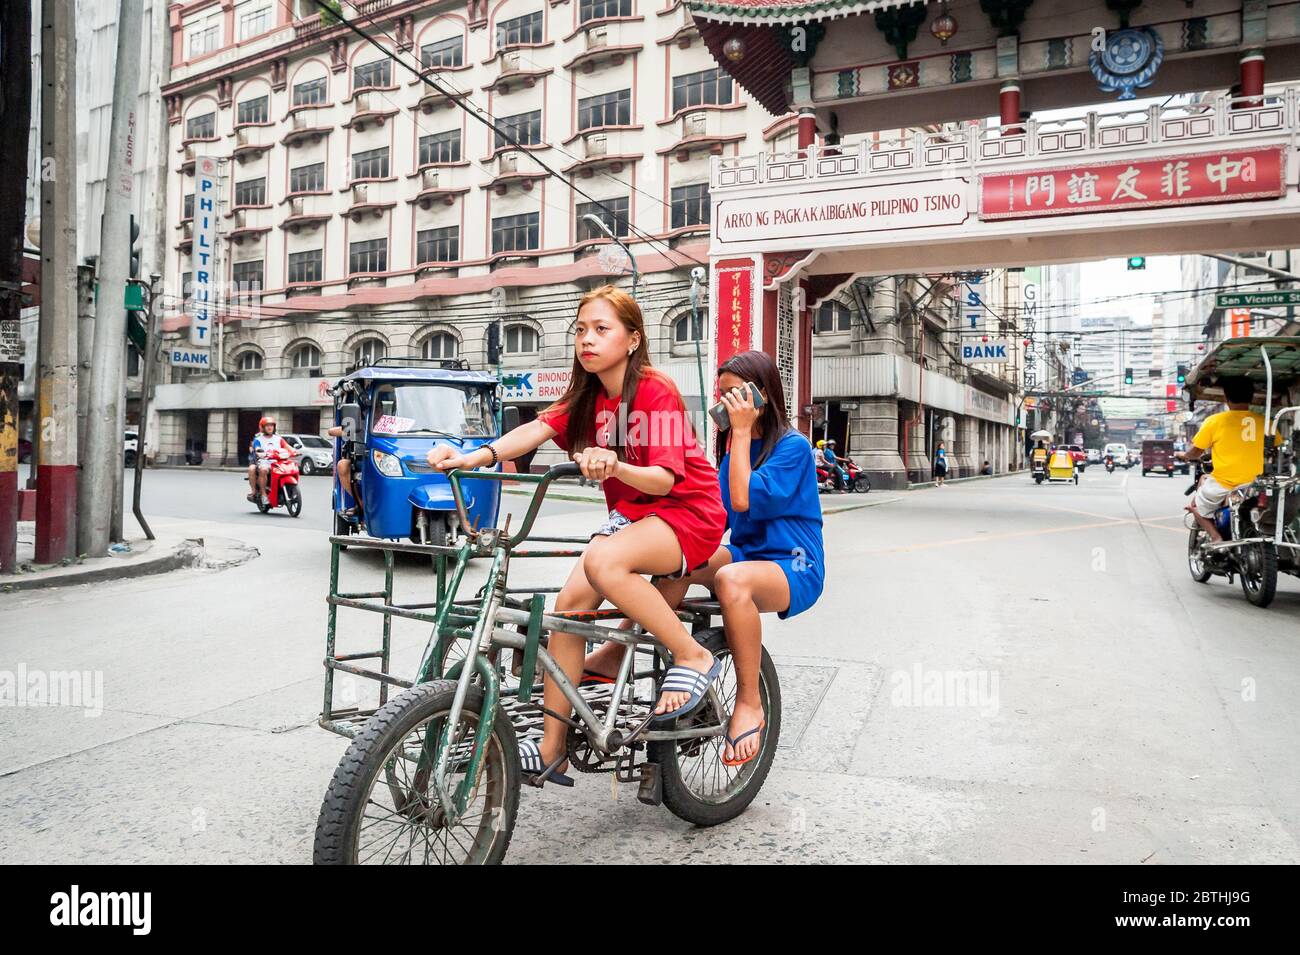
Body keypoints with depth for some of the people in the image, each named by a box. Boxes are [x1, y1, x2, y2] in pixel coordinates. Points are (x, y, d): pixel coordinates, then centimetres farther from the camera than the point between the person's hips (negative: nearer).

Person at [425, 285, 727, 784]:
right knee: (570, 600, -12)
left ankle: (693, 656, -16)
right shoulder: (588, 397, 5)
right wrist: (474, 457, -29)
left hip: (686, 510, -7)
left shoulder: (656, 392, -15)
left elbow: (663, 479, -24)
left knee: (603, 562, -34)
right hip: (630, 514, 7)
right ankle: (551, 748, -4)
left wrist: (615, 467, -45)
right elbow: (536, 429, -12)